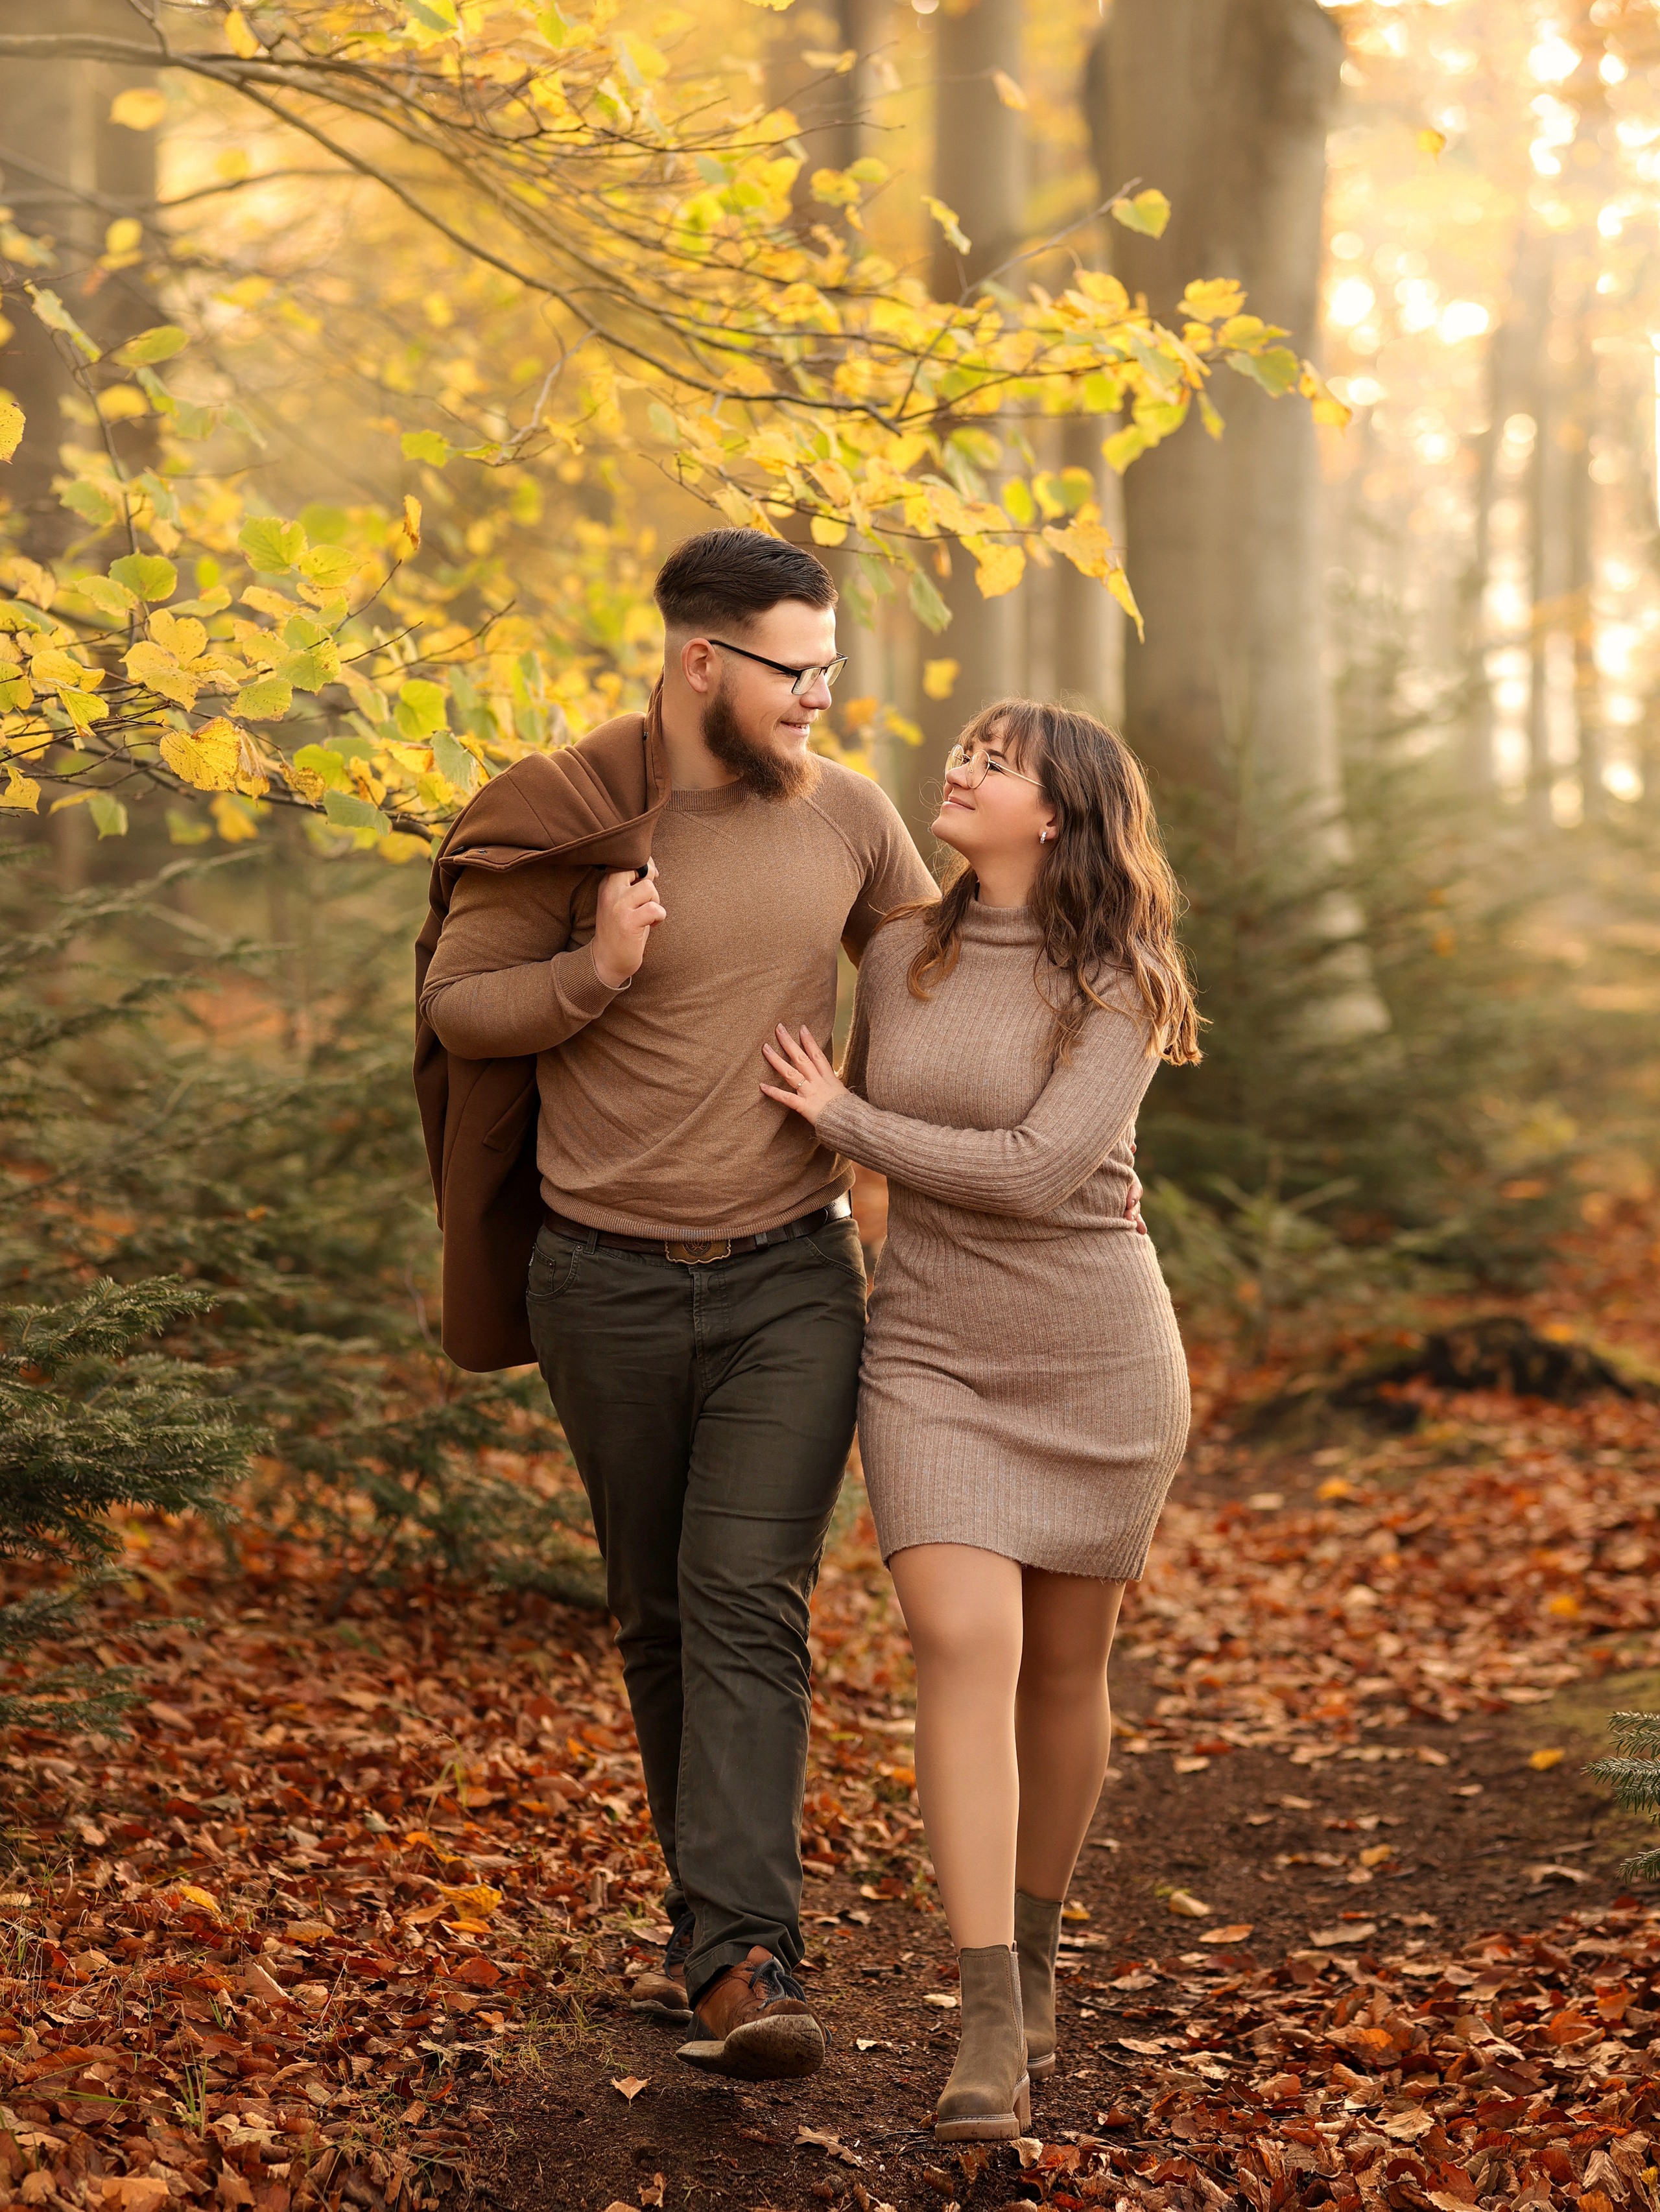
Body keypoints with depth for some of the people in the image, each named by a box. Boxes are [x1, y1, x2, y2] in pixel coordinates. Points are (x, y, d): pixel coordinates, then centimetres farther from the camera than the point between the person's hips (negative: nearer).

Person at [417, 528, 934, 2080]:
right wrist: (598, 970, -20)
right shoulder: (567, 816, -7)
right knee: (660, 1617, 11)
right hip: (609, 1281, 0)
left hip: (793, 1275, 0)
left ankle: (741, 1964, -17)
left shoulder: (844, 814, 1)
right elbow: (458, 1008, -2)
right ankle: (714, 1917, 28)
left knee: (749, 1605, -13)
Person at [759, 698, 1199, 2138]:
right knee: (965, 1648, -16)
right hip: (933, 1354, 2)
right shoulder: (900, 956, 4)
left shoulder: (1123, 988, -10)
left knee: (1063, 1668, 10)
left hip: (1098, 1358, -2)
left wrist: (839, 1117, -13)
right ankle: (993, 2032, -16)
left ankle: (1035, 1951, 35)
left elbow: (1035, 1170, -20)